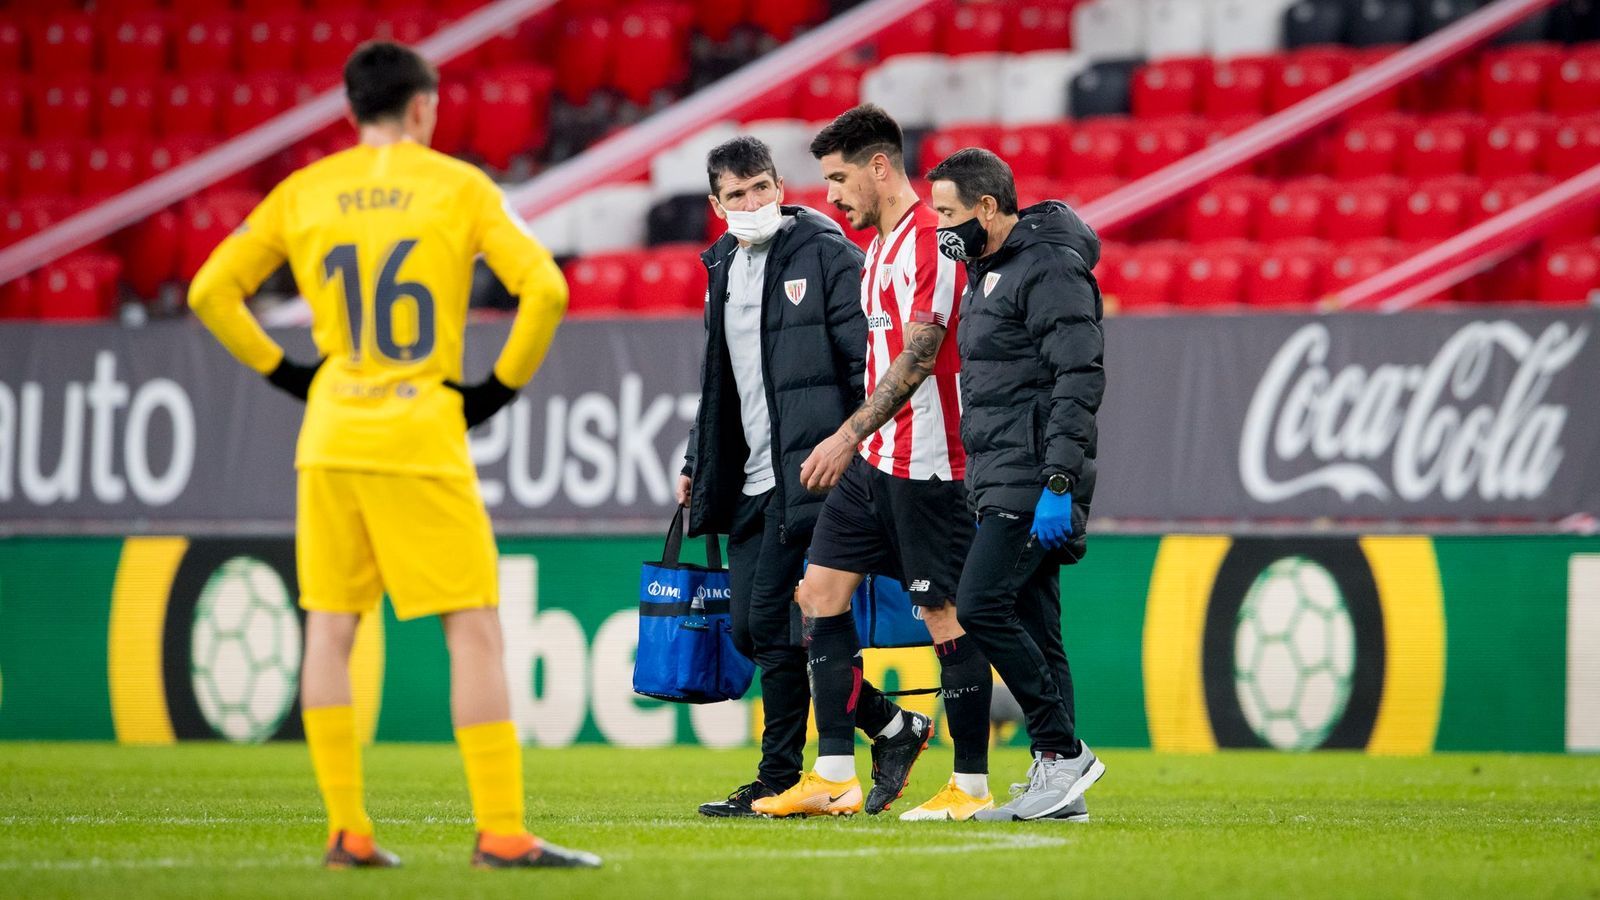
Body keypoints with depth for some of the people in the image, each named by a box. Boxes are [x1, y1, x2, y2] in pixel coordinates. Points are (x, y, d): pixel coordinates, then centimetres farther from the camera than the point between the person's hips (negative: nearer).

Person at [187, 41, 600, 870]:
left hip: (331, 438, 3)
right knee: (474, 630, -1)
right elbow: (543, 287, -9)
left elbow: (210, 290, 8)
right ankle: (500, 832, -6)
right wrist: (502, 385, 2)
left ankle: (347, 832, 5)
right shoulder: (458, 186, 0)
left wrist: (283, 372, 14)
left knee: (329, 629, 9)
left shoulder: (303, 193, 8)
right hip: (423, 438, -3)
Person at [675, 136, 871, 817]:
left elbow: (865, 361, -9)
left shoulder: (826, 255, -5)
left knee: (774, 623, -11)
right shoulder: (722, 269, 18)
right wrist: (697, 464, 23)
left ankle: (781, 779, -4)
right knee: (748, 628, 6)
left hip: (808, 472, -8)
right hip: (751, 479, 8)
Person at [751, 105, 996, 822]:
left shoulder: (928, 238, -14)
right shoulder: (880, 246, 17)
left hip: (925, 461, -10)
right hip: (874, 462, 10)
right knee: (820, 593, 6)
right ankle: (835, 776, 9)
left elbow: (918, 354, -22)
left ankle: (972, 786, 1)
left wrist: (850, 435, -25)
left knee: (947, 614, -5)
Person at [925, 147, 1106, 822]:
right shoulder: (987, 271, 19)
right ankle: (1057, 785, 7)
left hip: (1035, 481, -10)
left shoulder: (1051, 269, -12)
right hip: (1000, 482, 10)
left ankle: (1063, 751, -11)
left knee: (981, 604, -17)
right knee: (1031, 626, 7)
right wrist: (978, 484, 23)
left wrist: (1058, 486, -25)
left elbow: (1080, 380, -19)